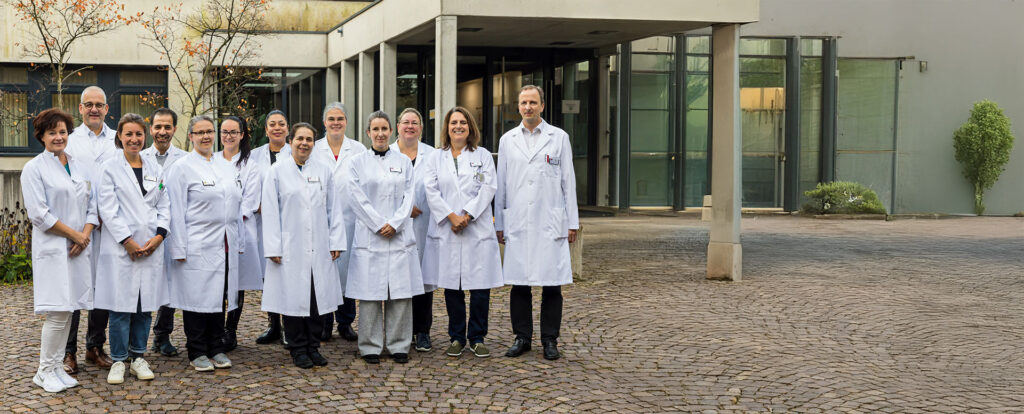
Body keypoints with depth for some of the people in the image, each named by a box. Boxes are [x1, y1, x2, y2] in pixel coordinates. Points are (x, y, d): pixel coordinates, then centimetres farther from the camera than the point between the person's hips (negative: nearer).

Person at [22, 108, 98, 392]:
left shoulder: (80, 168, 15)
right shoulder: (34, 168, -2)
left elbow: (92, 206, 14)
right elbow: (38, 213, -10)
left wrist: (85, 235, -4)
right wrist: (73, 234, -11)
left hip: (79, 248, 5)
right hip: (52, 248, -5)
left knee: (67, 310, 7)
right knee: (58, 312, -9)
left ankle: (55, 366, 17)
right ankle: (45, 371, 4)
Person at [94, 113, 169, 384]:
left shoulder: (155, 169, 13)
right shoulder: (110, 168, 1)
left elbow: (164, 206, 11)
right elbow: (108, 209, -6)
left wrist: (159, 236, -4)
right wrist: (128, 241, -12)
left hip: (151, 247, 4)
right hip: (120, 247, -4)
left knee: (146, 304, 7)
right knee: (121, 305, -3)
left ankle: (138, 357, 17)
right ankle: (118, 361, 7)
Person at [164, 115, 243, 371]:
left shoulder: (227, 167, 15)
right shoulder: (181, 168, -3)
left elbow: (236, 205, 19)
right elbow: (176, 212, -7)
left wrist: (238, 242, 15)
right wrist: (180, 249, -12)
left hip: (224, 248, 6)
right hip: (197, 248, -6)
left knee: (220, 296, 10)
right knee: (197, 297, -1)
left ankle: (216, 349, 20)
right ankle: (197, 353, 10)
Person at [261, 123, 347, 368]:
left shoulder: (325, 171, 9)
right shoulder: (277, 172, 1)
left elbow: (334, 209, 10)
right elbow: (271, 212, -2)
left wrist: (336, 242, 4)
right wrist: (273, 248, -7)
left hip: (319, 248, 3)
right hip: (290, 248, -3)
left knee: (319, 297, 5)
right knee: (294, 298, 1)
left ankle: (313, 347, 17)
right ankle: (298, 350, 13)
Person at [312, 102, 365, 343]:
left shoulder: (359, 150, 7)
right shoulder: (313, 150, 6)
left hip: (349, 219, 0)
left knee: (348, 268, 2)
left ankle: (346, 323, 14)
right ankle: (323, 324, 12)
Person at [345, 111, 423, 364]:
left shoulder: (404, 162, 11)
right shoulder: (357, 163, 5)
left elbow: (409, 196, 5)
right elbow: (357, 199, -2)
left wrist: (394, 224, -8)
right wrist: (379, 224, -10)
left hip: (400, 237, 2)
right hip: (369, 237, -2)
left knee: (401, 293, 2)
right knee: (370, 294, -1)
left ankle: (399, 345, 12)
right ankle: (371, 347, 9)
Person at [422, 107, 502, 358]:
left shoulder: (483, 156, 10)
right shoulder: (436, 158, 12)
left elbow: (487, 189, -1)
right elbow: (431, 190, 2)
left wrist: (467, 216, -12)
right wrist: (451, 216, -11)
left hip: (478, 230, -1)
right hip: (446, 231, 1)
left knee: (480, 287, -3)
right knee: (451, 286, 4)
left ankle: (477, 338, 9)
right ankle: (457, 338, 14)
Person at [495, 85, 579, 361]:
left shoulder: (559, 138, 6)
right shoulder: (507, 140, 11)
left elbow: (568, 181, 6)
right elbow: (500, 184, 13)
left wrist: (572, 222, 2)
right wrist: (499, 224, 10)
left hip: (551, 224, -1)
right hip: (517, 224, 2)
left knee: (552, 284, 0)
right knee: (519, 284, 3)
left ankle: (550, 340, 10)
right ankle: (522, 337, 14)